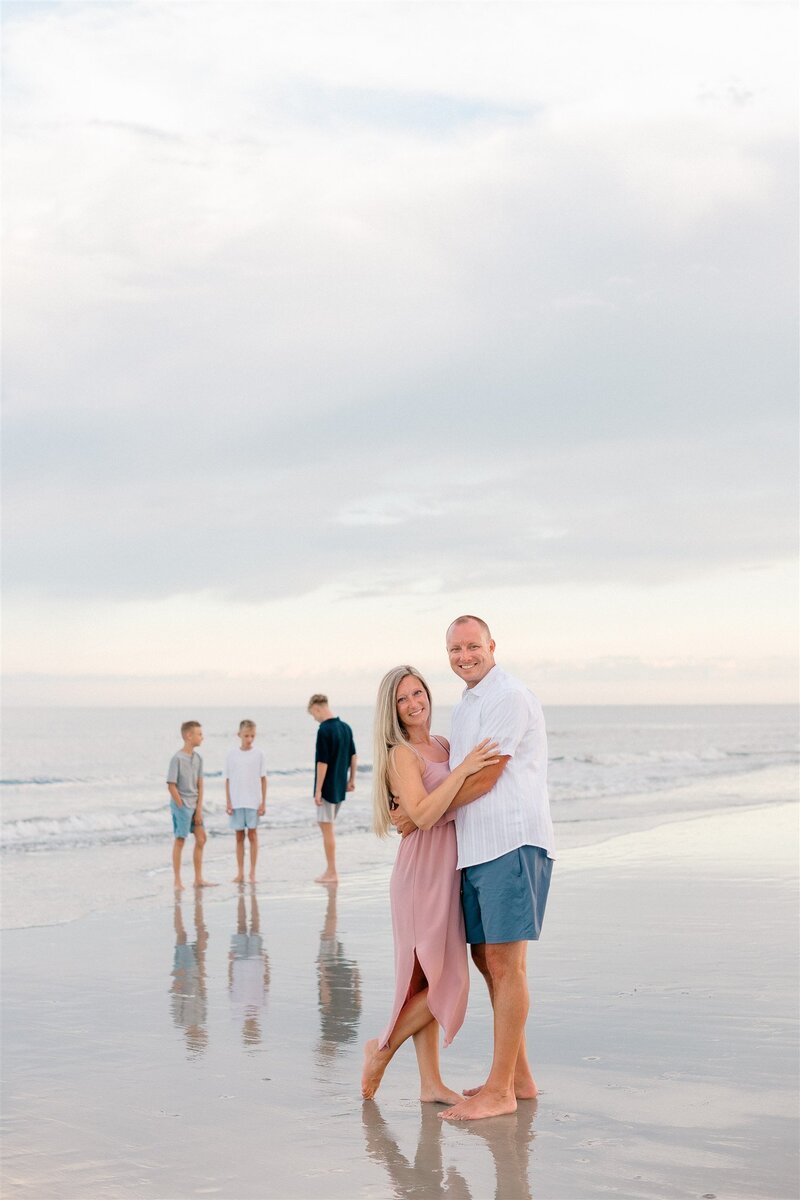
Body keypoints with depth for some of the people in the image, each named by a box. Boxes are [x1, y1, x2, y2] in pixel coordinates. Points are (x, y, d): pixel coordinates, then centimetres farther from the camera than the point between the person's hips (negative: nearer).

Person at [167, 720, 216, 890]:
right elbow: (171, 786, -14)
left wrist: (199, 809, -1)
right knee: (180, 841, -2)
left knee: (201, 839, 6)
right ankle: (177, 881, 5)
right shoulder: (177, 758, -14)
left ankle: (198, 879, 14)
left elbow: (200, 785, 6)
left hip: (194, 805, 7)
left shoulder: (197, 758, 6)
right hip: (181, 804, -7)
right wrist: (182, 807, -12)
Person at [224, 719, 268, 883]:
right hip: (236, 801, 1)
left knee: (252, 834, 0)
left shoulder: (258, 754, 0)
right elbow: (228, 779, 4)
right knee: (239, 836, 6)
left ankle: (252, 873, 5)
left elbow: (263, 779, 2)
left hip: (253, 801, -1)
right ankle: (240, 873, 11)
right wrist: (228, 802, 0)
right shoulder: (232, 754, 2)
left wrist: (263, 802, -2)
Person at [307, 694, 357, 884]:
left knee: (326, 828, 0)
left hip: (327, 787, -8)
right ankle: (330, 869, 20)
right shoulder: (345, 727, 7)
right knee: (326, 826, 17)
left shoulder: (324, 730, -17)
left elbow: (322, 762, -19)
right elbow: (353, 756, 14)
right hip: (339, 786, 8)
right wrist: (351, 780, 22)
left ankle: (332, 873, 4)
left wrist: (318, 790, -15)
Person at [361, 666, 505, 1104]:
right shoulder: (401, 755, -11)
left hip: (448, 870, 8)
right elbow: (423, 814, -23)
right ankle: (383, 1047, 10)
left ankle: (431, 1083, 14)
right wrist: (463, 769, -25)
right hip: (423, 870, -8)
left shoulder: (443, 745, 13)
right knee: (445, 981, -8)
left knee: (432, 982, 10)